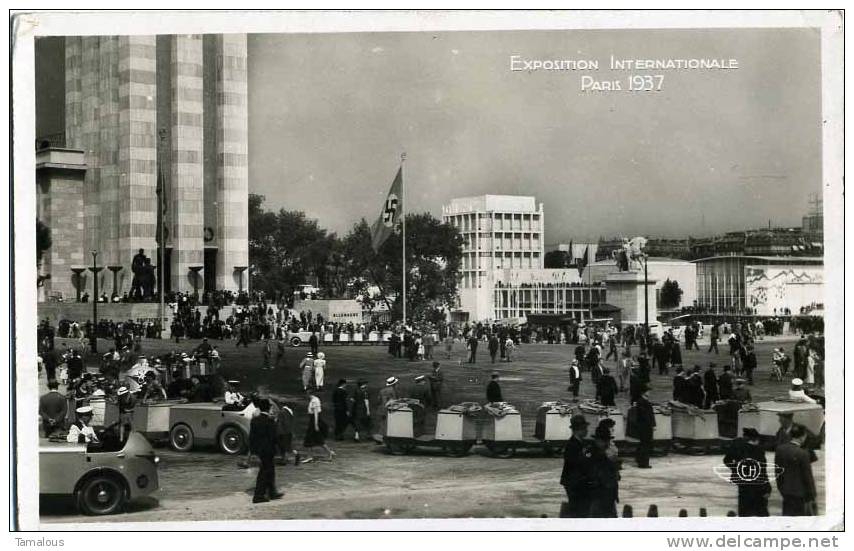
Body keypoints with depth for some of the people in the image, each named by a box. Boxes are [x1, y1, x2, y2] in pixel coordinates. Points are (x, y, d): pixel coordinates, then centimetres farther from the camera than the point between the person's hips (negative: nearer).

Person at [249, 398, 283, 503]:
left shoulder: (254, 420, 3)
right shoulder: (270, 421, -16)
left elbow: (251, 436, 7)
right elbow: (273, 437, -16)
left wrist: (252, 450, 13)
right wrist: (274, 451, -7)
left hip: (257, 449, 7)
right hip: (267, 450, -7)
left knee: (270, 470, 19)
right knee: (264, 472, 0)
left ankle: (272, 492, 27)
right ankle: (258, 496, 0)